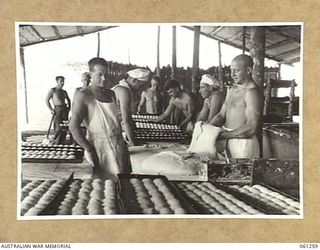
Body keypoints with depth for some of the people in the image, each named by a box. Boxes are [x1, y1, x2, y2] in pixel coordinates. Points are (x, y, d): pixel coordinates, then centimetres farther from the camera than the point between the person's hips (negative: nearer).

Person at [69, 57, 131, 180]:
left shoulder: (111, 94, 14)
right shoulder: (83, 95, -9)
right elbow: (74, 127, -15)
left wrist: (121, 139, 13)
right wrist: (88, 150, -20)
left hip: (119, 146, 7)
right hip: (99, 148, -7)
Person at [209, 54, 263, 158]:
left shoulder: (251, 92, -14)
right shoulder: (232, 90, 14)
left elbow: (252, 127, -21)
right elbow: (221, 114, 14)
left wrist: (224, 135, -21)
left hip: (244, 144, -8)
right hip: (229, 141, 8)